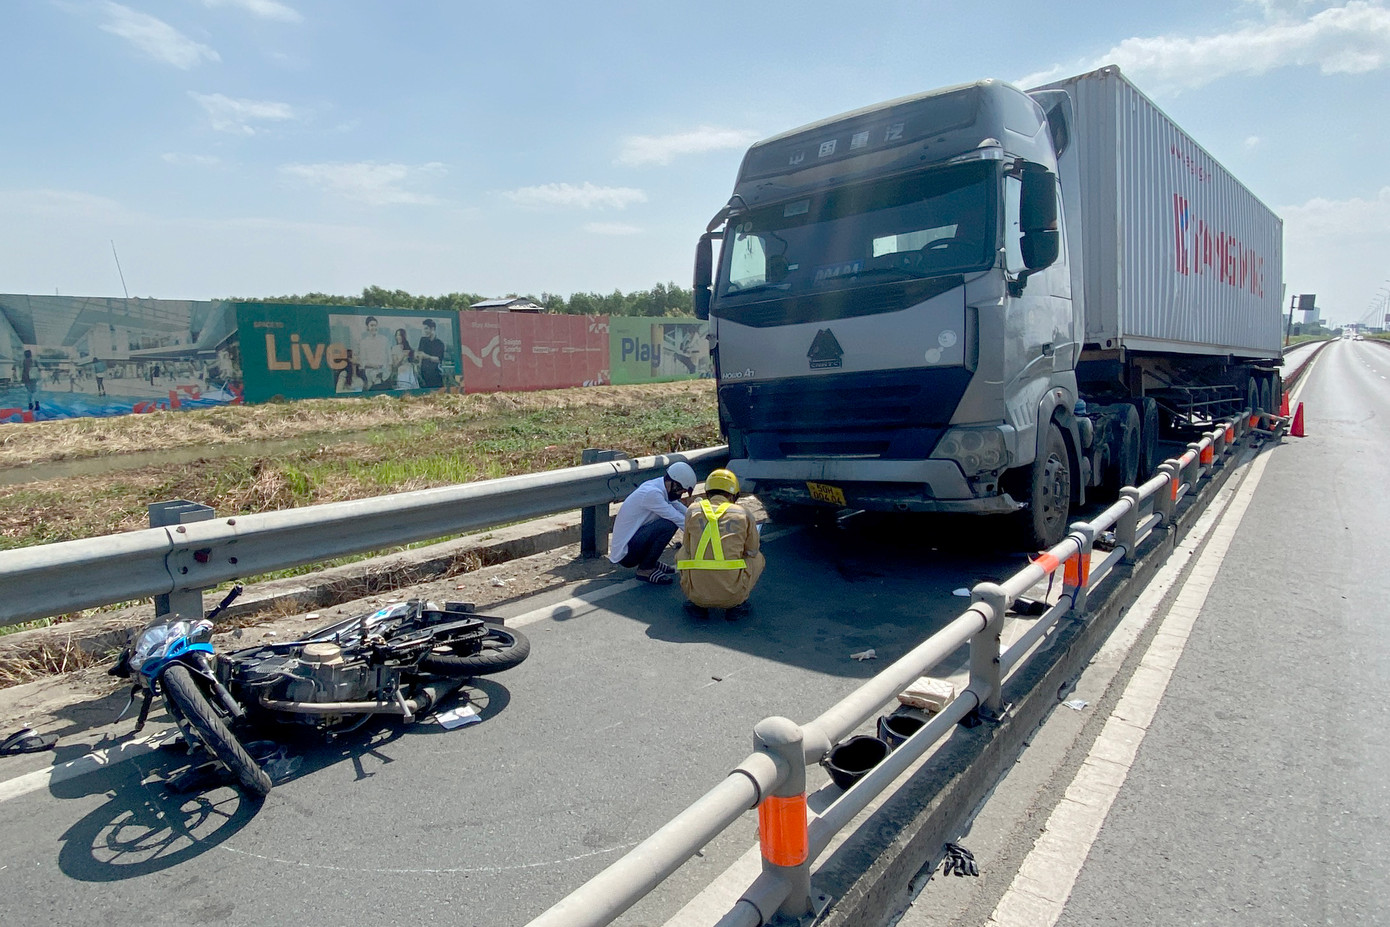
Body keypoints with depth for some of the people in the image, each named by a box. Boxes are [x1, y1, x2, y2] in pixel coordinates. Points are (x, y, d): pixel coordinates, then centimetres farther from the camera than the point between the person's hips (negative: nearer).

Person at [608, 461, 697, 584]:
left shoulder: (657, 486, 6)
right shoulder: (651, 493, -22)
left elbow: (684, 512, 14)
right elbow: (680, 520, -21)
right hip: (624, 554, -10)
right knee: (669, 525, -23)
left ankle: (650, 561, 12)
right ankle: (646, 569, -8)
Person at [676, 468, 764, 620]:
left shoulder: (693, 511, 5)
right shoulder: (744, 513, 2)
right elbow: (752, 551, 15)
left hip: (697, 593, 1)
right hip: (733, 594, -1)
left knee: (682, 553, 31)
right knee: (758, 558, 27)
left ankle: (696, 603, 16)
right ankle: (737, 604, 11)